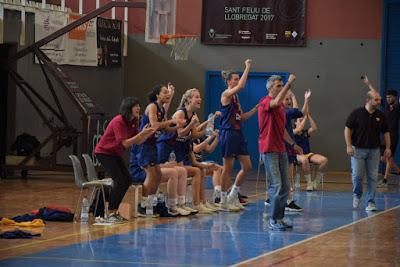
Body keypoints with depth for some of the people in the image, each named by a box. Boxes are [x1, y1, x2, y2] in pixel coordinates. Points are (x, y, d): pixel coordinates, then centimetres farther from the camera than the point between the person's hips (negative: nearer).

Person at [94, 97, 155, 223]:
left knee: (127, 180, 4)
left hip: (115, 154, 9)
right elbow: (125, 143, -28)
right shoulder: (118, 121, -25)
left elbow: (137, 142, 2)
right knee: (119, 181, -17)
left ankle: (114, 211, 14)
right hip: (104, 152, -9)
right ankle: (110, 214, -10)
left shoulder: (133, 122, 1)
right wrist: (142, 133, -29)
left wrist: (149, 133, -14)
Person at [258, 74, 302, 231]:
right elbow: (277, 101, -33)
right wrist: (289, 84, -32)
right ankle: (273, 220, -8)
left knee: (285, 186, 8)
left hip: (281, 150, 9)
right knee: (276, 185, -12)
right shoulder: (265, 103, -9)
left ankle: (279, 218, 14)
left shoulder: (281, 106, 17)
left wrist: (292, 144, 24)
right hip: (269, 150, -9)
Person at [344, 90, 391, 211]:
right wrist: (349, 146, -10)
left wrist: (388, 147, 4)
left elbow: (386, 132, 12)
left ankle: (371, 202, 7)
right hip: (358, 149, -3)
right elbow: (347, 129, -3)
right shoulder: (357, 113, -6)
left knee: (373, 177, 1)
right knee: (357, 175, -5)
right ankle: (357, 195, 22)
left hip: (374, 150, 3)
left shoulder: (380, 115, 4)